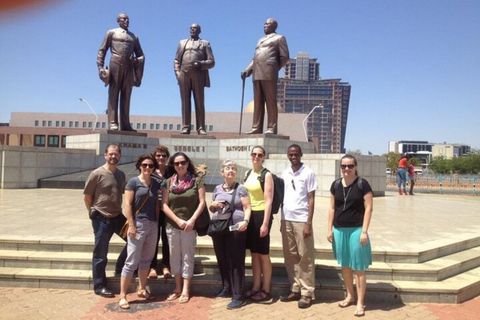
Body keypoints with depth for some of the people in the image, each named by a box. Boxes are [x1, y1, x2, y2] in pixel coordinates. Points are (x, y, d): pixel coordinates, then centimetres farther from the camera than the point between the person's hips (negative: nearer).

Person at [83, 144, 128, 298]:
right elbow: (86, 196, -7)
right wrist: (94, 212, 1)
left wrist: (118, 210, 12)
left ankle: (120, 268, 26)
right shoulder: (97, 173, -12)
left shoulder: (121, 174, 6)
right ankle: (99, 287, 19)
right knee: (100, 255, 4)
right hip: (102, 220, -6)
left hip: (118, 217, 6)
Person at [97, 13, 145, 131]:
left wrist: (137, 60, -4)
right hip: (115, 65, -3)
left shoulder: (134, 37, 22)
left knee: (126, 96, 1)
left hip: (129, 68, 3)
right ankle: (112, 123, -11)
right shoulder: (111, 32, 14)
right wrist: (100, 66, -4)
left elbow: (141, 55, 20)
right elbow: (102, 51, 9)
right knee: (113, 95, -6)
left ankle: (125, 124, 1)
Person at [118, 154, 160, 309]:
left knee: (146, 259, 14)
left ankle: (142, 289, 28)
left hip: (152, 225, 6)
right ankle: (122, 296, 6)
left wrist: (157, 222, 8)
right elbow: (128, 205, -10)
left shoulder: (155, 183, 10)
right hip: (138, 224, -5)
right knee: (132, 262, -4)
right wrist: (131, 225, -15)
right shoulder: (133, 182, -5)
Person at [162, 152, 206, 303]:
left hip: (190, 226, -2)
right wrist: (178, 220, -9)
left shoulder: (197, 181, -2)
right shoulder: (168, 182, 4)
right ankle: (178, 287, 23)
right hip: (172, 225, 3)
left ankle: (185, 290, 13)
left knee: (187, 257, 3)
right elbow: (164, 205, 1)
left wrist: (192, 220, -14)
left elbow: (202, 202, -5)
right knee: (174, 257, 10)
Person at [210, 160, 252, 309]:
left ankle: (238, 296, 3)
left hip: (236, 228, -5)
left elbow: (247, 208, -5)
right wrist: (214, 205, -2)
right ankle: (227, 288, 31)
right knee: (222, 260, 13)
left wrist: (245, 221, -23)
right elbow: (211, 208, 21)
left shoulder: (240, 189, 1)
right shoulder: (217, 189, 13)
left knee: (236, 261, -3)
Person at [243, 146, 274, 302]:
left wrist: (265, 223, -18)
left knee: (263, 254, 4)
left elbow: (268, 201, -14)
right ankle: (256, 287, 26)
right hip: (249, 215, 7)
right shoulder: (248, 174, 10)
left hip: (261, 215, -7)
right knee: (254, 253, 14)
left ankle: (266, 290, 17)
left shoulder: (267, 175, -10)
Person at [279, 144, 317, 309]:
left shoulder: (308, 173, -3)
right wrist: (281, 220, 10)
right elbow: (282, 197, 13)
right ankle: (295, 290, 22)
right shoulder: (284, 173, 10)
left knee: (305, 257, 3)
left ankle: (307, 293, 12)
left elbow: (311, 200, -5)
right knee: (290, 257, 10)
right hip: (286, 220, 5)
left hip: (301, 220, -5)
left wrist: (309, 223, -11)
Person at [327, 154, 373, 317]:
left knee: (358, 267, 2)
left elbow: (369, 208, -9)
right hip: (339, 230, 4)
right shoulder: (336, 184, 4)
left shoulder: (362, 184, -8)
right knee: (345, 265, 15)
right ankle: (350, 296, 32)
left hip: (356, 230, -4)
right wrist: (329, 229, 6)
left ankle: (360, 302, 15)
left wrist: (364, 231, -13)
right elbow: (332, 208, 9)